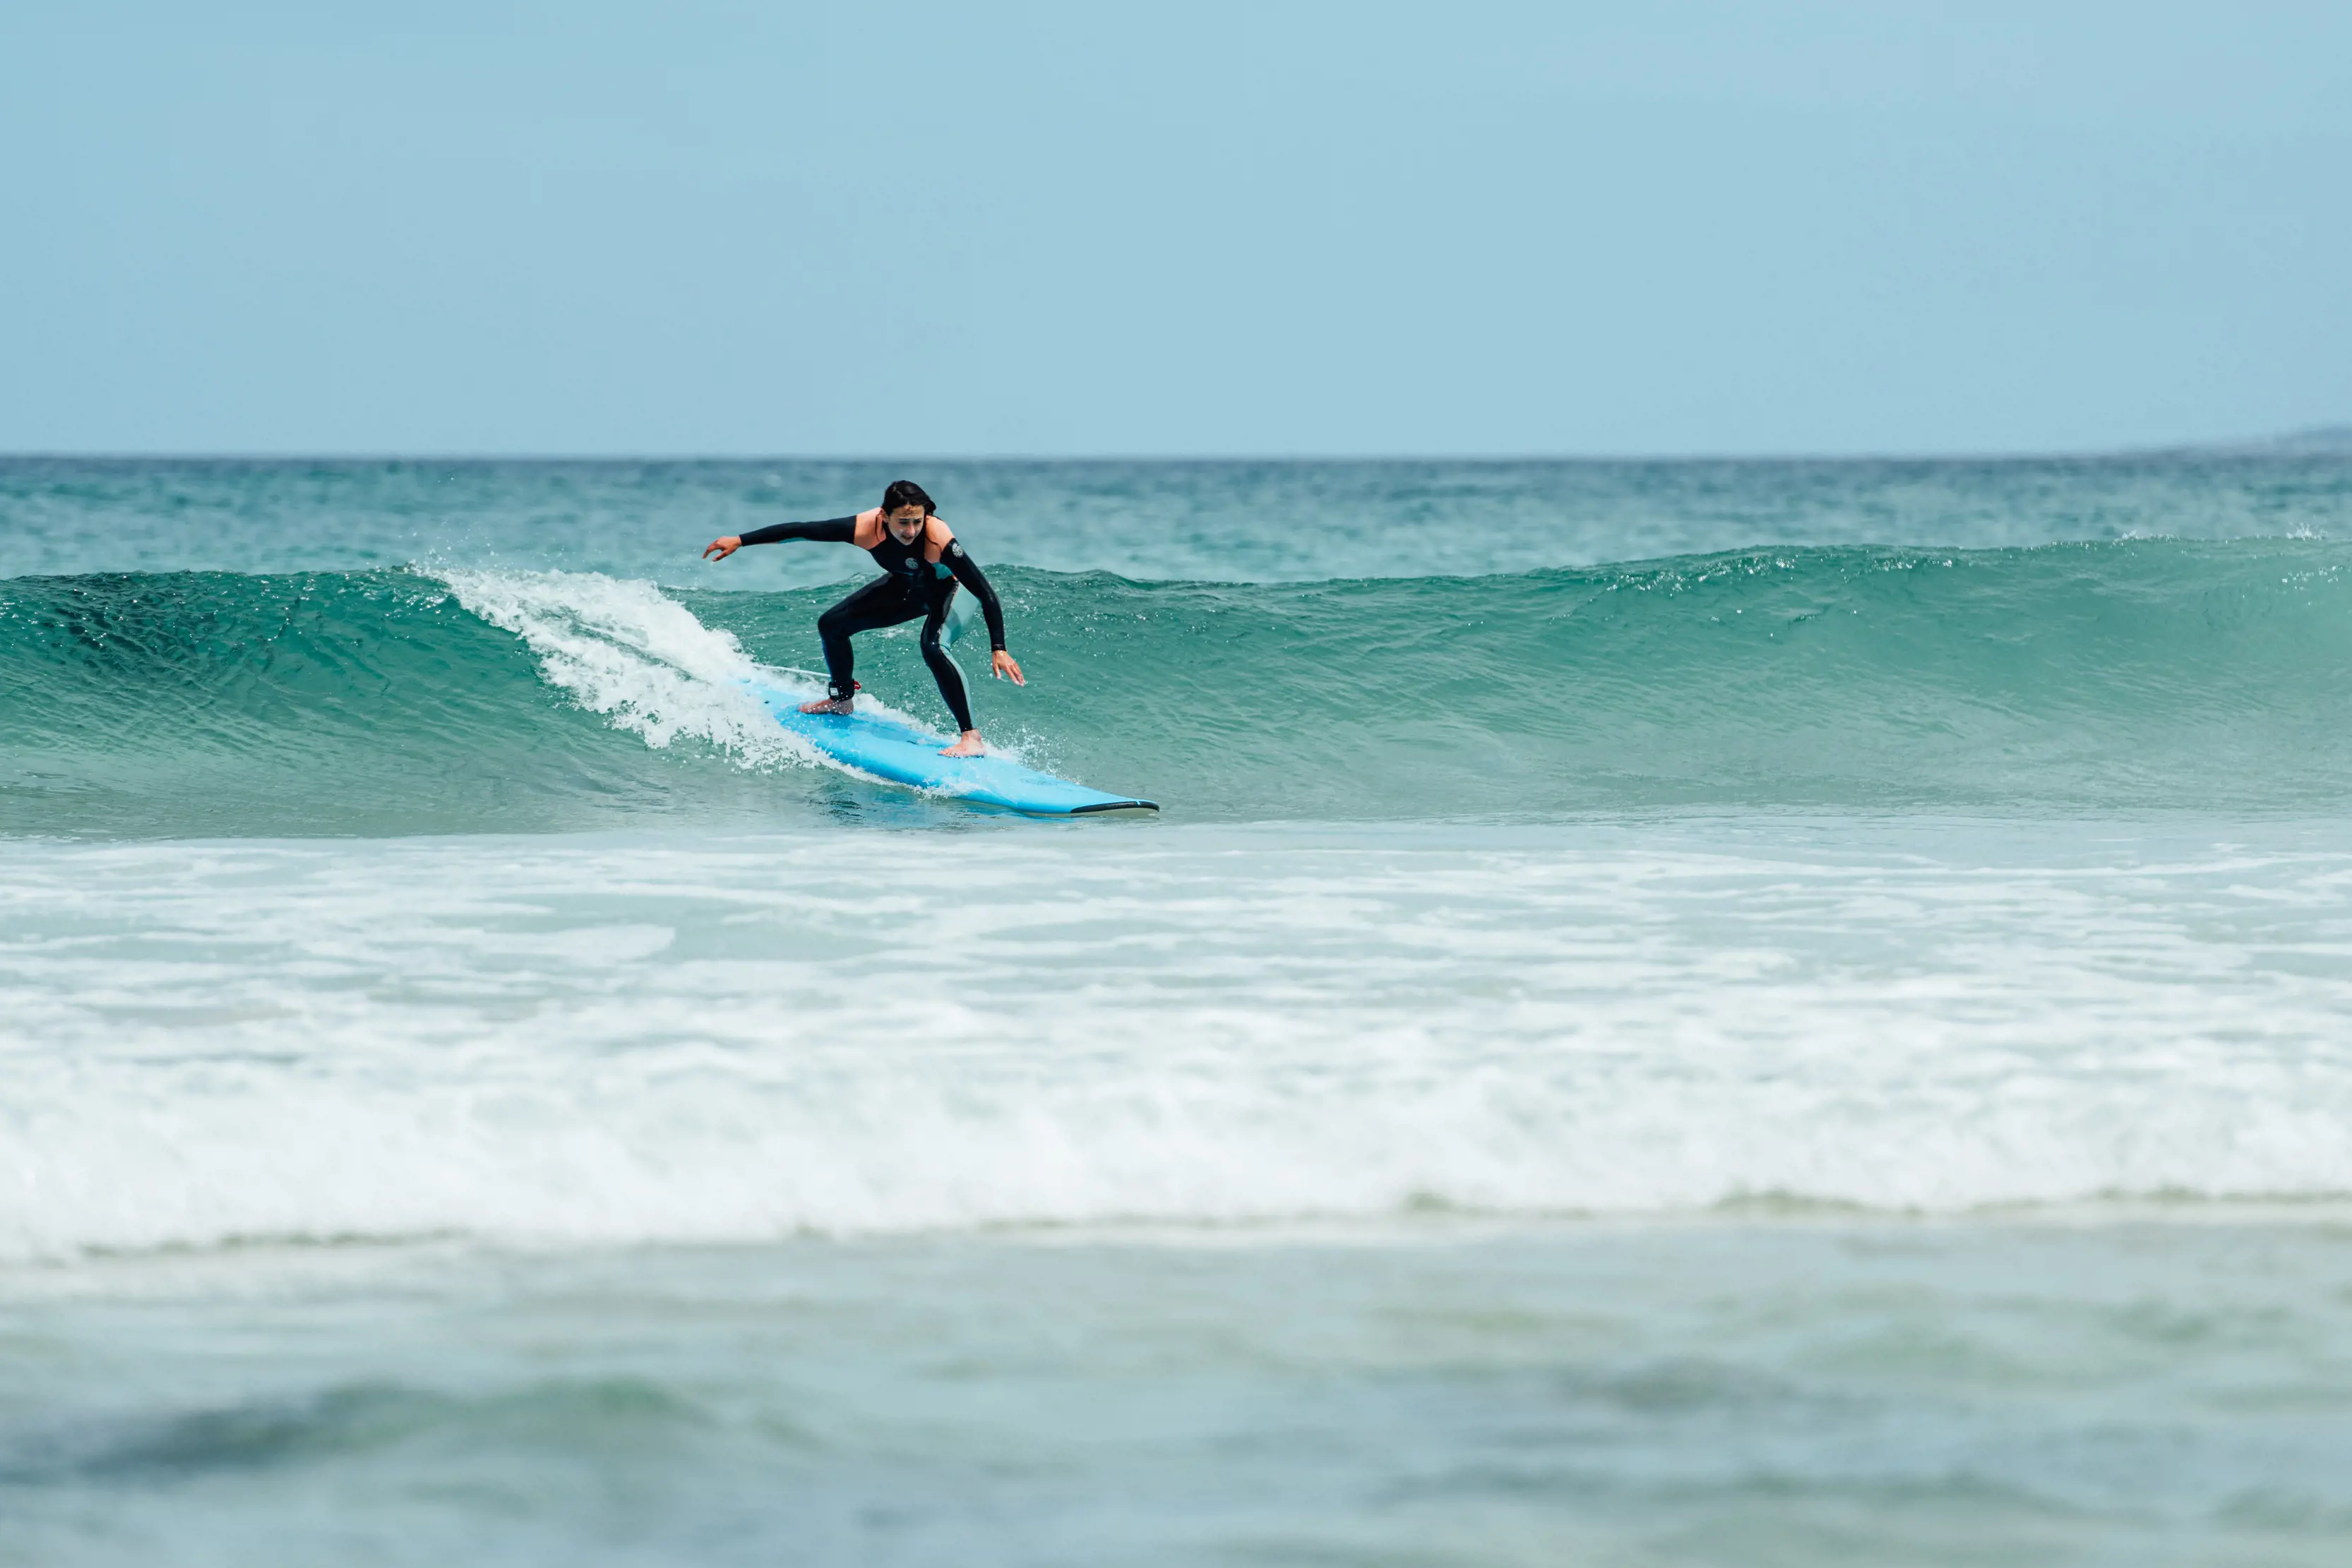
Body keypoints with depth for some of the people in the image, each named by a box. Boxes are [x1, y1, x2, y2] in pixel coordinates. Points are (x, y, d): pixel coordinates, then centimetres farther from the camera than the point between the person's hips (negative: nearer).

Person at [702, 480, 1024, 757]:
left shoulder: (939, 539, -41)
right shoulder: (866, 528, -31)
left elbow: (985, 593, -37)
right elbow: (801, 530, -21)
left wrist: (998, 649, -43)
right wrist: (740, 541, -16)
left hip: (949, 589, -6)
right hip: (906, 587, 6)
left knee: (932, 645, -35)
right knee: (832, 624, 9)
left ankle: (972, 739, -34)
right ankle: (842, 699, 37)